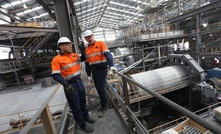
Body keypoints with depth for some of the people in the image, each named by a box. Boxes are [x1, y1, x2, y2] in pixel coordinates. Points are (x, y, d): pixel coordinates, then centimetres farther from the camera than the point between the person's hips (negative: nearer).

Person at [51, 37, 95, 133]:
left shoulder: (74, 55, 6)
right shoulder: (57, 59, -12)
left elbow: (83, 58, -1)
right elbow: (56, 75, -17)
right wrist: (65, 84, -29)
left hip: (79, 82, 6)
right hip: (70, 85, -6)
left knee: (83, 101, 22)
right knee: (75, 105, 9)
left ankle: (86, 116, 46)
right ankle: (82, 124, 28)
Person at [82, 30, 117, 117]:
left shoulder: (100, 44, -5)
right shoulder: (86, 49, 10)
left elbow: (107, 54, -19)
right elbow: (87, 63, 13)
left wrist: (111, 65, -34)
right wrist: (88, 75, 12)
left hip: (102, 69, -5)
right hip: (94, 71, 6)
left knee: (101, 88, -4)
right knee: (98, 89, 13)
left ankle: (104, 107, 17)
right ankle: (103, 104, 34)